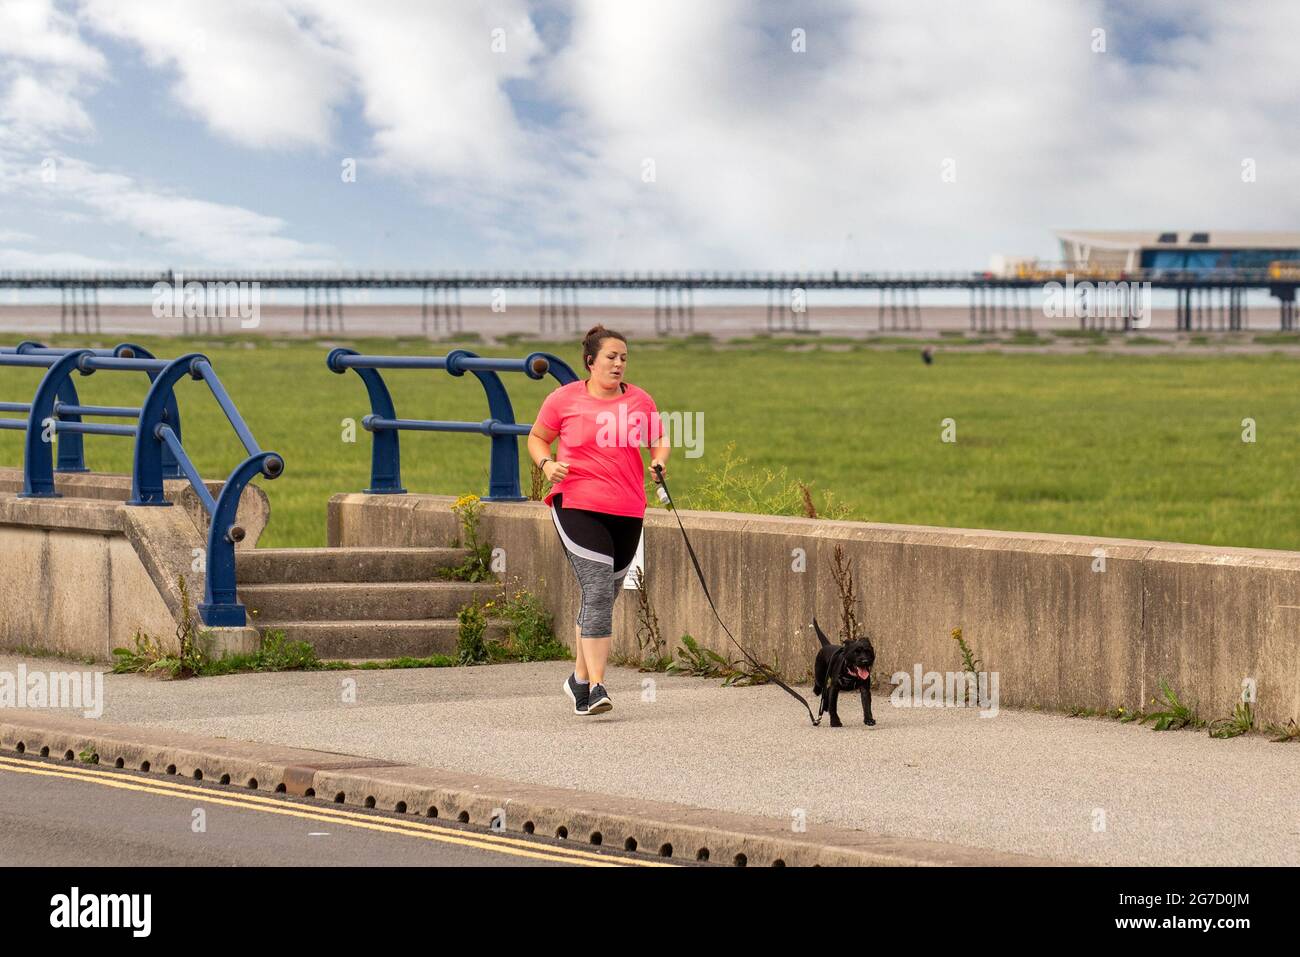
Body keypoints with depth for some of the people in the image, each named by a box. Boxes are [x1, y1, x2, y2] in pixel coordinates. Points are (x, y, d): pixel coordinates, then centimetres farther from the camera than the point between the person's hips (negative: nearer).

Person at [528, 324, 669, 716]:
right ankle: (595, 686, -20)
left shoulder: (639, 400, 9)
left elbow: (658, 441, 22)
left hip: (627, 512, 5)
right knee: (598, 590, -18)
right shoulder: (565, 399, 1)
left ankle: (580, 678, 29)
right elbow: (536, 437, 13)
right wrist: (547, 464, -7)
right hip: (577, 505, -5)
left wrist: (659, 462, 0)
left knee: (604, 596, 13)